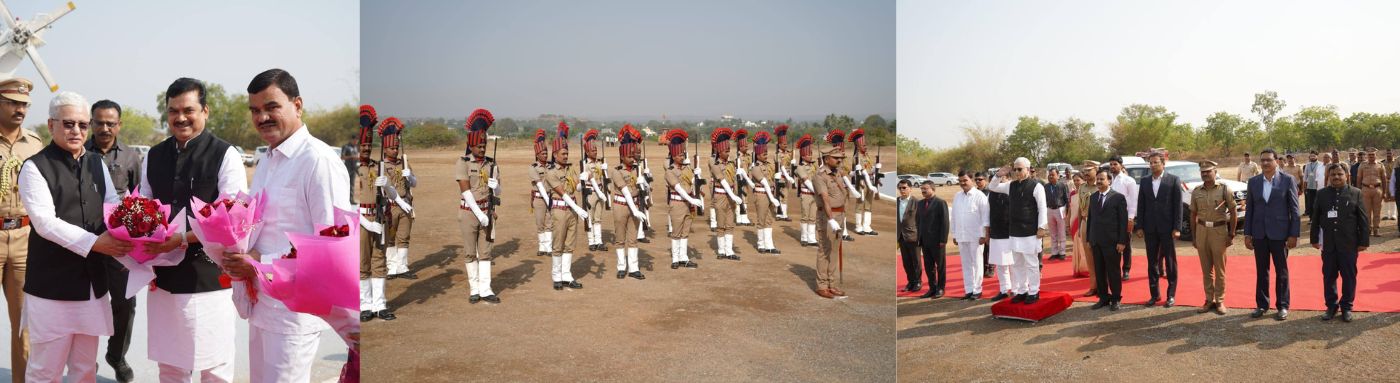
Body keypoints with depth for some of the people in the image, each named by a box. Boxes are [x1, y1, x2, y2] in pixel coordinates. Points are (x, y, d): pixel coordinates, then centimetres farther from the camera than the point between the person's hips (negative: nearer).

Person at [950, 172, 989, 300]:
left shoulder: (979, 196, -7)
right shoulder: (957, 197, 11)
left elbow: (985, 216, -9)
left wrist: (983, 235, -13)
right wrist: (954, 235, 13)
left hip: (975, 236, -5)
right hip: (961, 236, 5)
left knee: (976, 264, 2)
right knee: (966, 264, 8)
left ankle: (977, 290, 8)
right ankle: (968, 290, 13)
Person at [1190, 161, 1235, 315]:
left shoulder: (1225, 189, -4)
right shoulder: (1196, 192, 6)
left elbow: (1233, 213, -2)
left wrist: (1231, 235, -5)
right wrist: (1193, 236, 10)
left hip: (1219, 231, -3)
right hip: (1202, 231, 3)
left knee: (1219, 269, 3)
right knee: (1206, 269, 8)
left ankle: (1220, 301, 12)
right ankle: (1209, 300, 16)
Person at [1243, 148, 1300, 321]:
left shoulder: (1287, 180, -4)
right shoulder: (1253, 182, 5)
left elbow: (1294, 208, -4)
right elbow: (1249, 209, 7)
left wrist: (1294, 234, -8)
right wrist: (1247, 234, 4)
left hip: (1279, 233, -3)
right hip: (1259, 234, 3)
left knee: (1281, 271, 7)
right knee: (1261, 271, 10)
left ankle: (1283, 306, 16)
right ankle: (1261, 304, 19)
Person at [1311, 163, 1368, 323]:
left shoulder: (1355, 193, 0)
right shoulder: (1321, 194, 5)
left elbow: (1363, 219, 0)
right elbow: (1315, 218, 8)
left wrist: (1364, 241, -3)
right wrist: (1314, 238, 6)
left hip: (1349, 244, -1)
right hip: (1328, 244, 2)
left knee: (1349, 276, 5)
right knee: (1329, 276, 7)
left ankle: (1346, 307, 17)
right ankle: (1331, 306, 18)